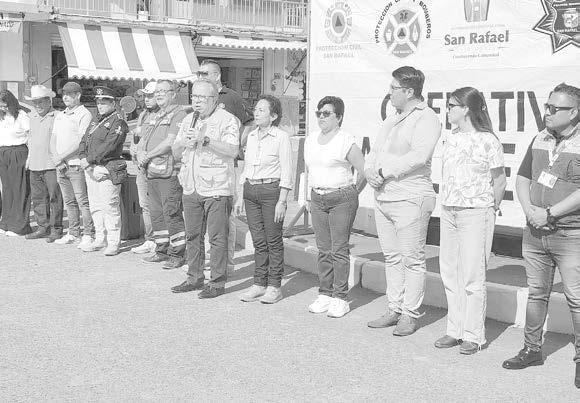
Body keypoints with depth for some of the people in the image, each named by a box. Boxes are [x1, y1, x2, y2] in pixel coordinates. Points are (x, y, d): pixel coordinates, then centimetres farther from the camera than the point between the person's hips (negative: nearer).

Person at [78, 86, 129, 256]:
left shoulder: (118, 122, -8)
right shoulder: (96, 120, 19)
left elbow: (108, 146, -18)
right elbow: (84, 141, 17)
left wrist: (89, 160, -17)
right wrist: (83, 158, -2)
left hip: (107, 170, -8)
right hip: (91, 169, 9)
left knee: (110, 207, -6)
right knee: (95, 207, 12)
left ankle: (113, 243, 1)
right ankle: (100, 240, 22)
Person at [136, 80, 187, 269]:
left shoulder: (179, 114, -6)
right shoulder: (157, 116, 22)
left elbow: (170, 142, -16)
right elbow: (143, 140, 23)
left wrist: (148, 155, -9)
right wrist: (140, 152, 1)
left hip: (169, 172, -9)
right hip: (152, 172, 9)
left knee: (172, 214, -7)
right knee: (156, 214, 12)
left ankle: (177, 254, -1)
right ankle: (162, 251, 22)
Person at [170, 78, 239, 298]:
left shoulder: (227, 120, -5)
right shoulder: (188, 120, 17)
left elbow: (233, 150, -19)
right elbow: (175, 153, 18)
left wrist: (205, 140, -23)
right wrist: (183, 143, -4)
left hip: (216, 189, -7)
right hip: (191, 188, 7)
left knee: (217, 237, -3)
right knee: (192, 236, 12)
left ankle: (217, 282, 5)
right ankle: (194, 278, 23)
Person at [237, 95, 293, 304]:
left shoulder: (281, 137, -7)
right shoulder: (251, 136, 12)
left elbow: (286, 172, -9)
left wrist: (281, 201, -14)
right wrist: (241, 195, 14)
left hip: (271, 190, -6)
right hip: (250, 190, 6)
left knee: (273, 240, 1)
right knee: (258, 241, 9)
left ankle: (274, 286, 9)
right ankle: (259, 284, 17)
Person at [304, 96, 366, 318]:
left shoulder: (346, 141, -10)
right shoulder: (310, 139, 12)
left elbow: (364, 170, -9)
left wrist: (353, 192, 0)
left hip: (342, 199, -6)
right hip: (317, 199, 6)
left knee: (339, 249, -4)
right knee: (323, 249, 8)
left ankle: (340, 298, 1)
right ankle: (325, 294, 15)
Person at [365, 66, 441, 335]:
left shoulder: (426, 118, -8)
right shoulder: (392, 119, 19)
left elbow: (419, 156, -21)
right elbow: (375, 152, 19)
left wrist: (385, 171, -18)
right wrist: (370, 171, -2)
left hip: (410, 198, -8)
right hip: (382, 197, 9)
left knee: (412, 259, -1)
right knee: (391, 257, 12)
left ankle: (410, 315, 6)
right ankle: (394, 310, 21)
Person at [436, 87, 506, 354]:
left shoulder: (488, 141, -9)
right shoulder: (450, 140, 9)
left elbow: (499, 182, -2)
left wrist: (490, 209, 6)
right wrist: (447, 203, 11)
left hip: (476, 214, -7)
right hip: (448, 212, 7)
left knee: (473, 276, -2)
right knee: (449, 273, 9)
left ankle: (473, 335, 9)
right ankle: (455, 330, 20)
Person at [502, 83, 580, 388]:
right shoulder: (539, 140, 10)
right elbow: (522, 179, 14)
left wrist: (549, 213, -16)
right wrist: (530, 211, -3)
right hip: (535, 233, 6)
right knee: (536, 293, 14)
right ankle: (532, 349, 26)